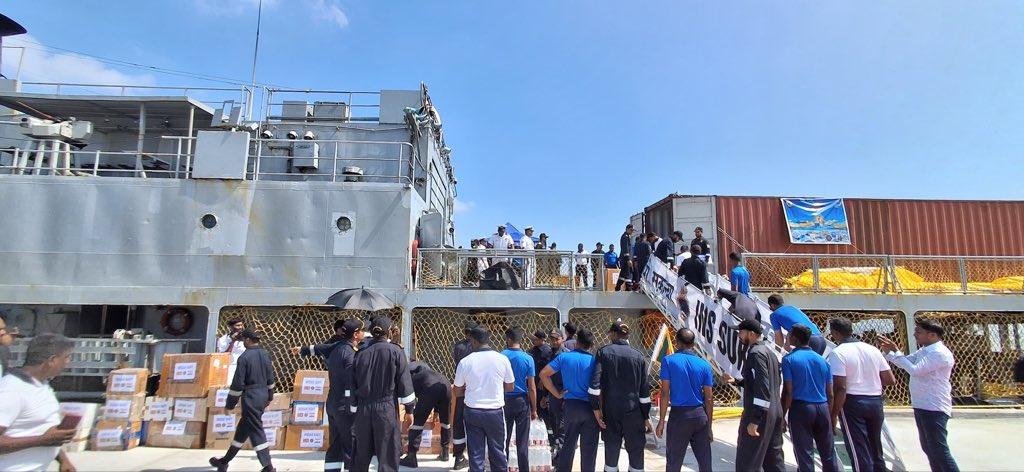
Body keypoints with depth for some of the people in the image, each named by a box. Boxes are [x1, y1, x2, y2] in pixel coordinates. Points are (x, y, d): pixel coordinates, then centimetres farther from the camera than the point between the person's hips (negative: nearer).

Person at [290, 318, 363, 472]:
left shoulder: (336, 347, 6)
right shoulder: (350, 353, -18)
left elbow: (318, 348, 27)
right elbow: (351, 385, -23)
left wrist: (302, 350, 45)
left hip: (332, 404, 9)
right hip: (345, 407, -8)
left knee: (335, 446, 13)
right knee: (351, 447, -5)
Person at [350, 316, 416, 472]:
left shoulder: (361, 353, 6)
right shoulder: (395, 351, -6)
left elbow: (353, 385, 10)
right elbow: (404, 382, -6)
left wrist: (354, 411, 18)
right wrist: (409, 409, 2)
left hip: (363, 408, 4)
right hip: (387, 408, -4)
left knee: (361, 453, 17)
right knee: (387, 453, 5)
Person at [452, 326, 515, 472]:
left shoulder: (465, 362, -10)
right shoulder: (502, 359, -9)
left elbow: (457, 392, 2)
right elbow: (510, 387, 3)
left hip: (473, 412, 0)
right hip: (495, 412, 0)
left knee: (475, 453, 10)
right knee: (497, 452, 15)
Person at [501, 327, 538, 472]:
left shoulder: (500, 356, -7)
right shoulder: (528, 359, -8)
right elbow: (532, 388, -6)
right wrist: (534, 409, 3)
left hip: (504, 401, 1)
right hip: (522, 402, -1)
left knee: (503, 440, 12)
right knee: (522, 442, 7)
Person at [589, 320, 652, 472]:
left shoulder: (603, 352, -2)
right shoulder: (639, 356, 2)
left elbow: (595, 382, -12)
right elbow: (644, 390, 2)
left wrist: (596, 408, -6)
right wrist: (645, 416, 9)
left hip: (610, 411, 0)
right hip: (633, 411, 0)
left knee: (611, 450, 10)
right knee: (636, 450, 11)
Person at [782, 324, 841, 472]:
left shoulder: (789, 359, -6)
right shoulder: (822, 360, 8)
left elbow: (788, 392, -12)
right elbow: (830, 394, 10)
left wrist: (782, 416, -5)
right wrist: (829, 416, 19)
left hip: (801, 408, -5)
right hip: (823, 408, 5)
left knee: (805, 456, 3)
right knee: (828, 455, 15)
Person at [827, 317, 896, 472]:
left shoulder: (838, 352, -13)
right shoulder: (872, 349, 6)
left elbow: (840, 388, -18)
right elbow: (890, 380, 7)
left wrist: (833, 415, -11)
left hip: (853, 403, -6)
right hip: (876, 401, 6)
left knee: (859, 453, 2)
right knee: (875, 450, 20)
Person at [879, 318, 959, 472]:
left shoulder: (939, 353, -18)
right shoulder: (923, 351, 11)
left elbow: (915, 370, -23)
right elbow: (903, 362, 15)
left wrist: (896, 352, -16)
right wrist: (889, 352, -2)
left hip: (934, 409, -10)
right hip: (922, 407, 10)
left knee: (940, 451, -5)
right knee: (928, 448, 19)